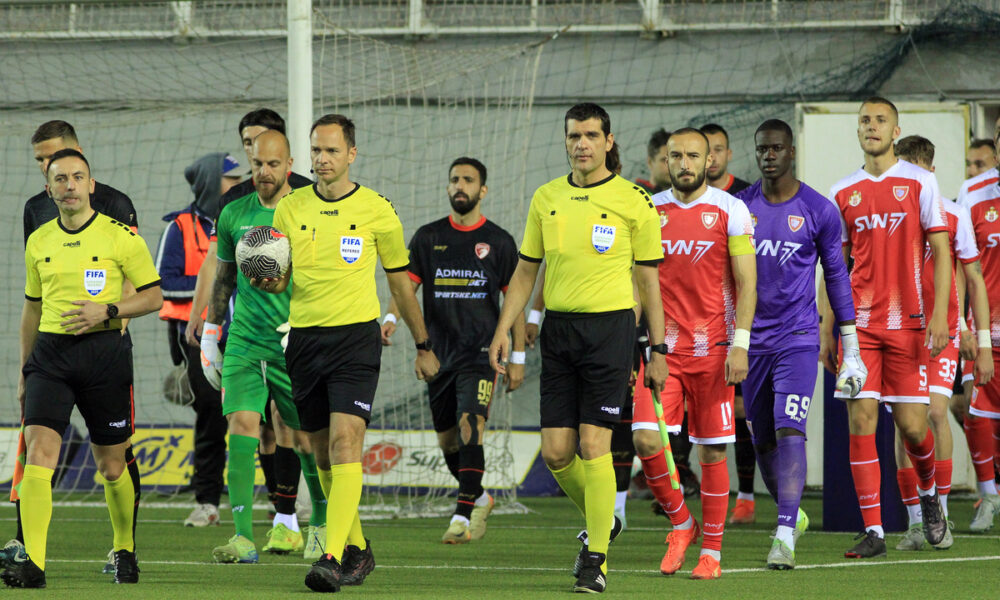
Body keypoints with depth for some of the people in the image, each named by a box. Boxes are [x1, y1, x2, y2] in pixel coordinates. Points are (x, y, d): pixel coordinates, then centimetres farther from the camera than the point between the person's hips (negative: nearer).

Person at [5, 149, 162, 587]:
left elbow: (153, 296, 1)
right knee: (39, 452, -15)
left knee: (111, 466, 7)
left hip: (103, 351, -2)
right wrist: (24, 373, 20)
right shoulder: (38, 242, 11)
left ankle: (124, 551, 31)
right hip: (50, 352, 2)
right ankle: (33, 564, -21)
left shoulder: (119, 236, -2)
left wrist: (107, 311, -15)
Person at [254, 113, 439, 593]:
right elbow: (280, 279, 13)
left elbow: (400, 283, 10)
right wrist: (268, 282, -12)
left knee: (345, 443, -17)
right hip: (305, 337, 4)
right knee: (323, 454, 9)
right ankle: (358, 549, 25)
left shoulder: (376, 211, 0)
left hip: (356, 337, -4)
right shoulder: (290, 209, 7)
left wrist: (423, 347, 15)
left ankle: (333, 557, -25)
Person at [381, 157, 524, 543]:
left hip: (481, 353, -4)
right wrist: (390, 318, -16)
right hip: (439, 352, 4)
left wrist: (518, 358, 2)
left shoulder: (498, 241, 2)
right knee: (447, 440, 11)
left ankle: (463, 515, -21)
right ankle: (479, 498, 34)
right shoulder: (428, 237, 8)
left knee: (470, 428, -20)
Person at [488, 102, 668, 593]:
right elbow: (525, 272, 16)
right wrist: (503, 330, 7)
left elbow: (648, 280, 2)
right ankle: (601, 521, 29)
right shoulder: (546, 198, 9)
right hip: (558, 328, 4)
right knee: (556, 451, 1)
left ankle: (596, 558, -2)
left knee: (593, 444, -10)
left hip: (610, 327, -4)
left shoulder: (632, 201, -2)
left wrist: (658, 350, 1)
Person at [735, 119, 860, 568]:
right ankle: (792, 514, 33)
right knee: (763, 443, 9)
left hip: (798, 340, -4)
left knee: (790, 431, -18)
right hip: (751, 341, 4)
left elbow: (837, 278, 4)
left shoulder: (819, 211, -2)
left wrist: (850, 350, 3)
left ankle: (784, 536, -23)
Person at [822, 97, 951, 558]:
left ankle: (929, 493, 29)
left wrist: (938, 316, -10)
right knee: (861, 421, -7)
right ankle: (873, 532, -4)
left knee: (911, 424, -3)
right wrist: (826, 328, 7)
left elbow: (940, 252, 0)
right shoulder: (843, 192, 9)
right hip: (859, 323, 2)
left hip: (907, 321, -2)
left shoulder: (919, 182, 2)